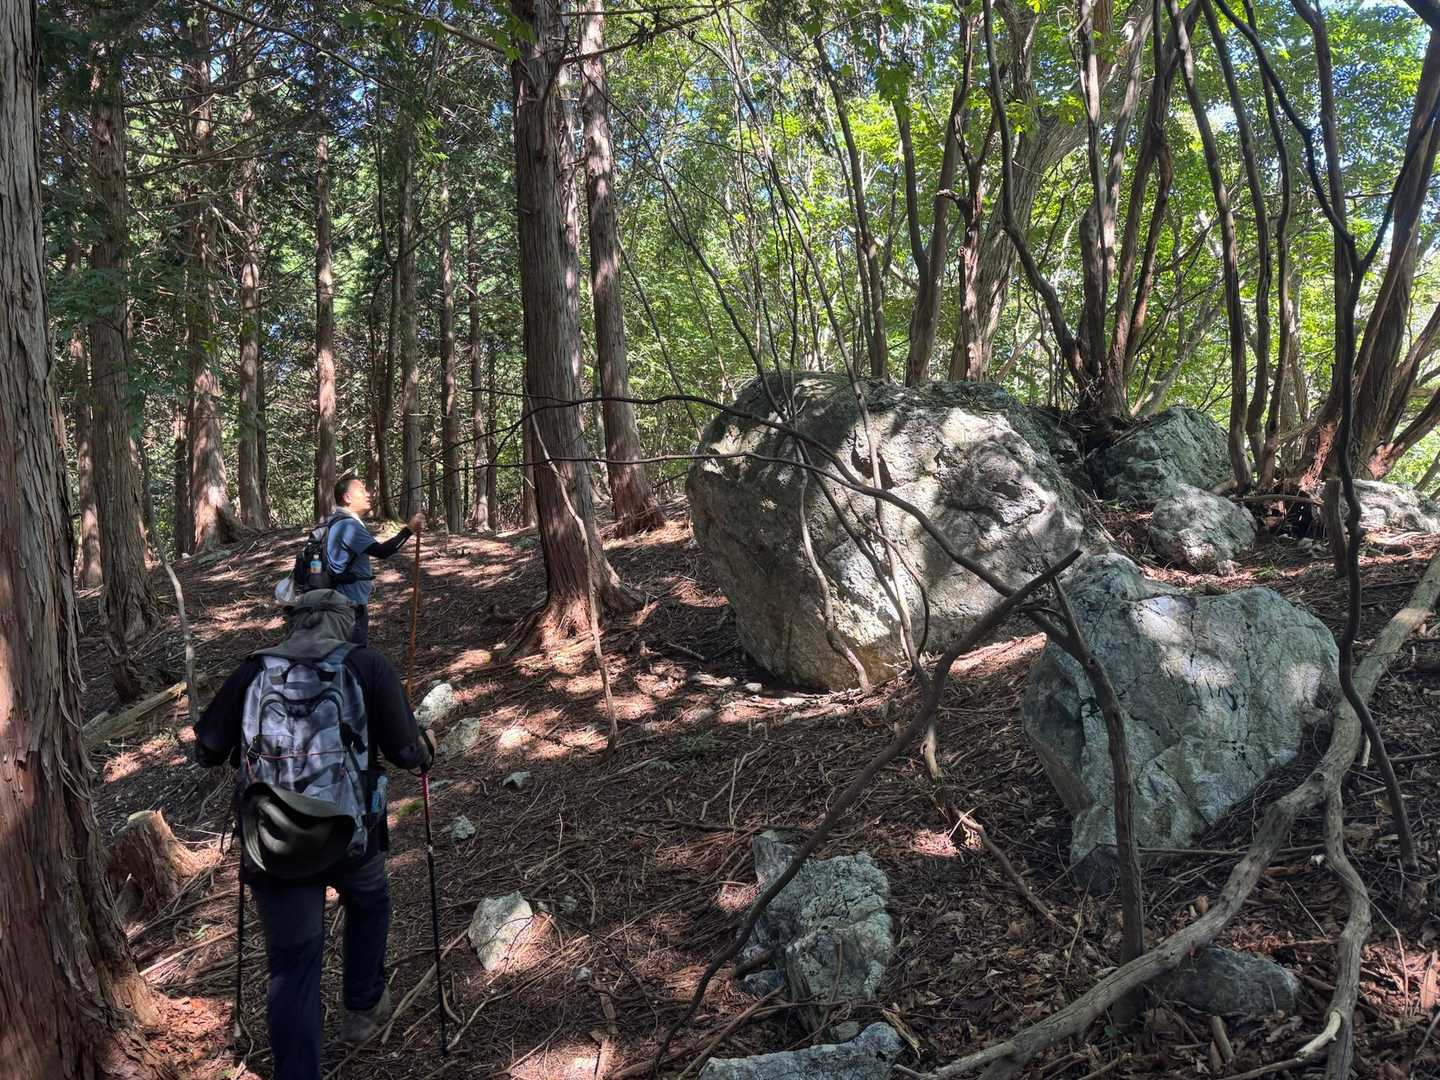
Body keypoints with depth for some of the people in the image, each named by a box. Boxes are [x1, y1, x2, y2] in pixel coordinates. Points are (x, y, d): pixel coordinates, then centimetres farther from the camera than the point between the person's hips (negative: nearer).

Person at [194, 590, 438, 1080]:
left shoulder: (255, 670, 5)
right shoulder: (368, 665, -2)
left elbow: (206, 749, 6)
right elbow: (405, 752, -5)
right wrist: (426, 746, 17)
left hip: (273, 844, 1)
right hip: (349, 835, -1)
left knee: (291, 968, 12)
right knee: (370, 903, 32)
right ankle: (363, 1009, 44)